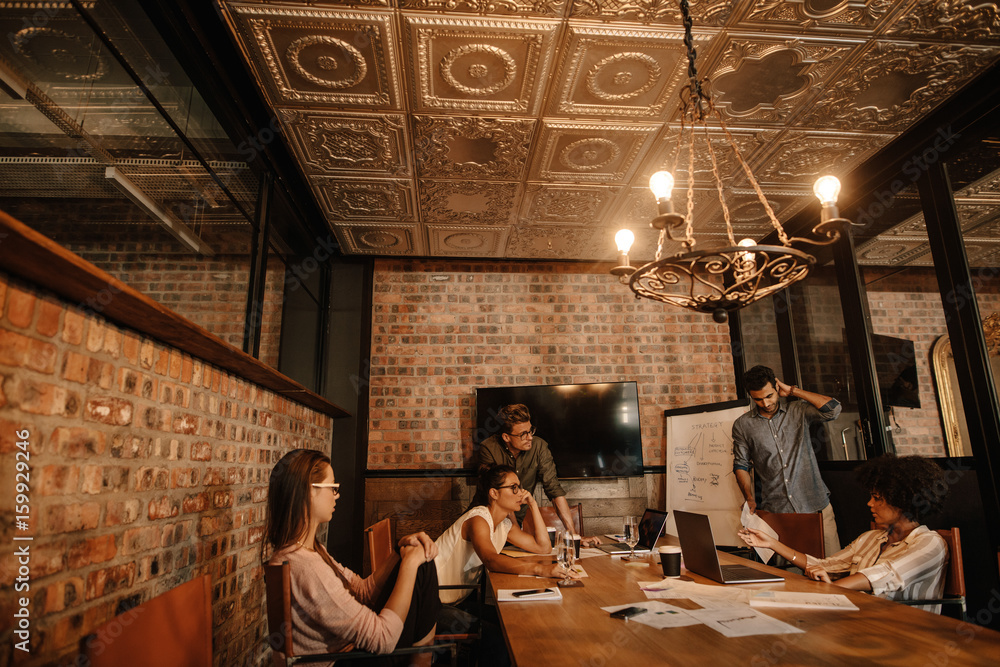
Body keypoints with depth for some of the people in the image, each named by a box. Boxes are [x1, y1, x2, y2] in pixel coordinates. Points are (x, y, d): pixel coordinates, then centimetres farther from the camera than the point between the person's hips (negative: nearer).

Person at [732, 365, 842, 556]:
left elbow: (833, 409, -11)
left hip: (816, 504, 0)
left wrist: (792, 390, -5)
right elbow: (741, 465, 8)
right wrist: (750, 499, -4)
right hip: (775, 511, 0)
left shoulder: (798, 411, 5)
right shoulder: (742, 425, 5)